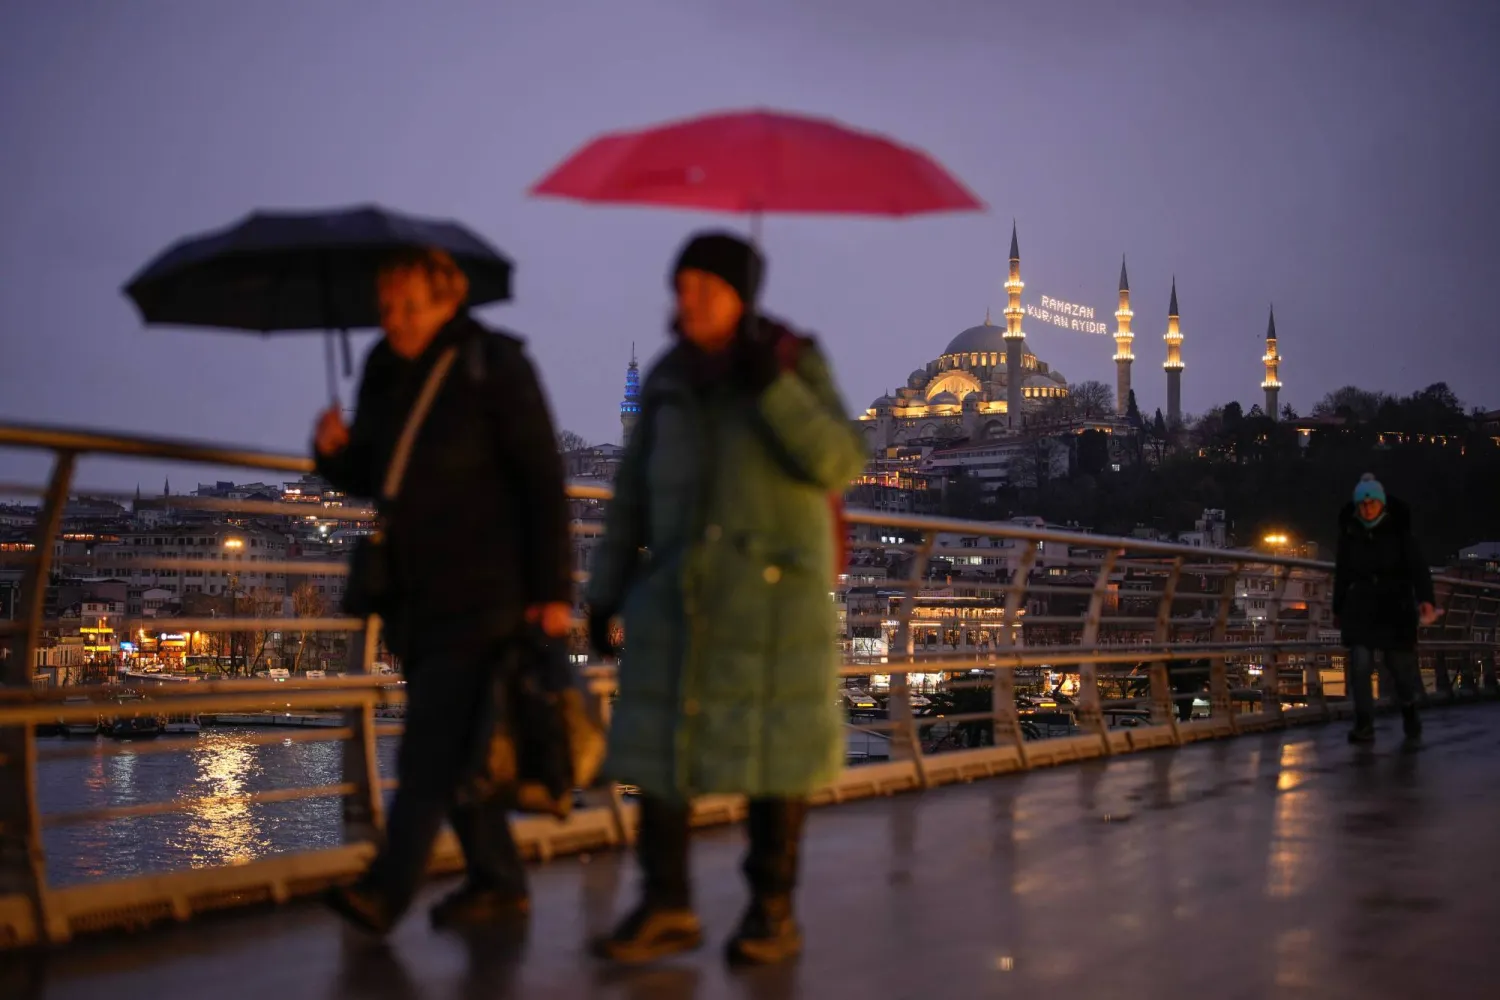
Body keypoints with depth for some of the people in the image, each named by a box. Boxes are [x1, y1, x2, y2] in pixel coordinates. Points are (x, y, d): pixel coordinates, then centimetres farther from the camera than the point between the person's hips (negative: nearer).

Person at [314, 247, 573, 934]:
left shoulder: (494, 367, -8)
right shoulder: (383, 371, 10)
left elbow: (544, 481, -10)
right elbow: (370, 477, 19)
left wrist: (553, 590, -15)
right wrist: (336, 452, -5)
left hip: (484, 592, -7)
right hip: (418, 593, 7)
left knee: (433, 743, -13)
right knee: (454, 746, 10)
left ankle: (386, 890, -15)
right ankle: (499, 882, 19)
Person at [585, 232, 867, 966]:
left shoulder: (794, 362, -1)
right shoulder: (669, 379, 9)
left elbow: (838, 464, -13)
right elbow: (634, 491, 11)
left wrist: (773, 384, -21)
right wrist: (606, 589, 7)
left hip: (775, 589, -4)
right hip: (681, 591, 4)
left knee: (771, 745, 1)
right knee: (658, 739, -1)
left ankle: (773, 912, 11)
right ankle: (666, 907, 7)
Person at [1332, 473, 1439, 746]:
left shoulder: (1399, 532, -6)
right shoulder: (1349, 535, 2)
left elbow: (1418, 568, -15)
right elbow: (1342, 574, 13)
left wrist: (1425, 599, -30)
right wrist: (1337, 609, 18)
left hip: (1395, 610, -1)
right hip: (1359, 611, 1)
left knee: (1401, 666, 8)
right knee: (1359, 667, -10)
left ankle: (1409, 711, 37)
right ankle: (1364, 726, -2)